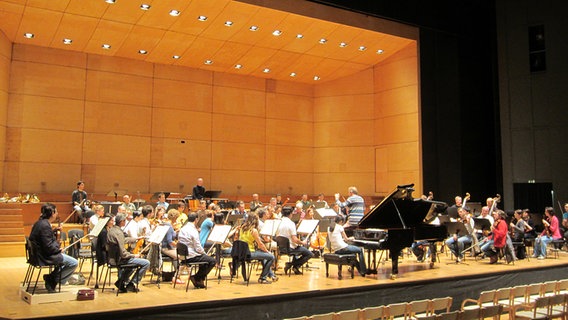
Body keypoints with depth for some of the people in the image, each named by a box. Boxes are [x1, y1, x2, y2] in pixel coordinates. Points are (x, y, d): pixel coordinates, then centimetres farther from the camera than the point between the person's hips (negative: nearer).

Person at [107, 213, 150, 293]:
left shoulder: (110, 230, 5)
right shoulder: (119, 233, -23)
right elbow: (123, 254, -24)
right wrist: (134, 255, -10)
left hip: (112, 258, 10)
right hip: (119, 259, -10)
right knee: (146, 263, -11)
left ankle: (121, 282, 28)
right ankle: (132, 284, 1)